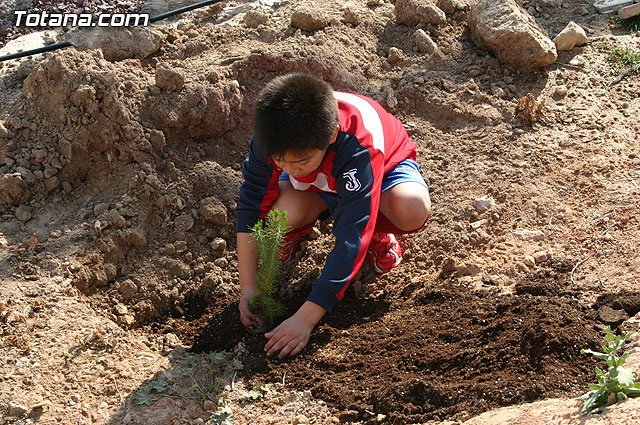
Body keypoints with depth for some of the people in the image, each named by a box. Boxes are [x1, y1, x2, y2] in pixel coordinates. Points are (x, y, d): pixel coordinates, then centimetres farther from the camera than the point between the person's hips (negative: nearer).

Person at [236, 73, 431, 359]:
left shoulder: (359, 146, -44)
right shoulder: (273, 133, -32)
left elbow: (351, 239, -44)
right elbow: (251, 206, -22)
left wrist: (305, 319, -47)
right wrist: (247, 287, -27)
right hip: (315, 185, 2)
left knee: (413, 212, -38)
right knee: (281, 215, -32)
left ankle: (378, 233, 0)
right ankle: (301, 226, 7)